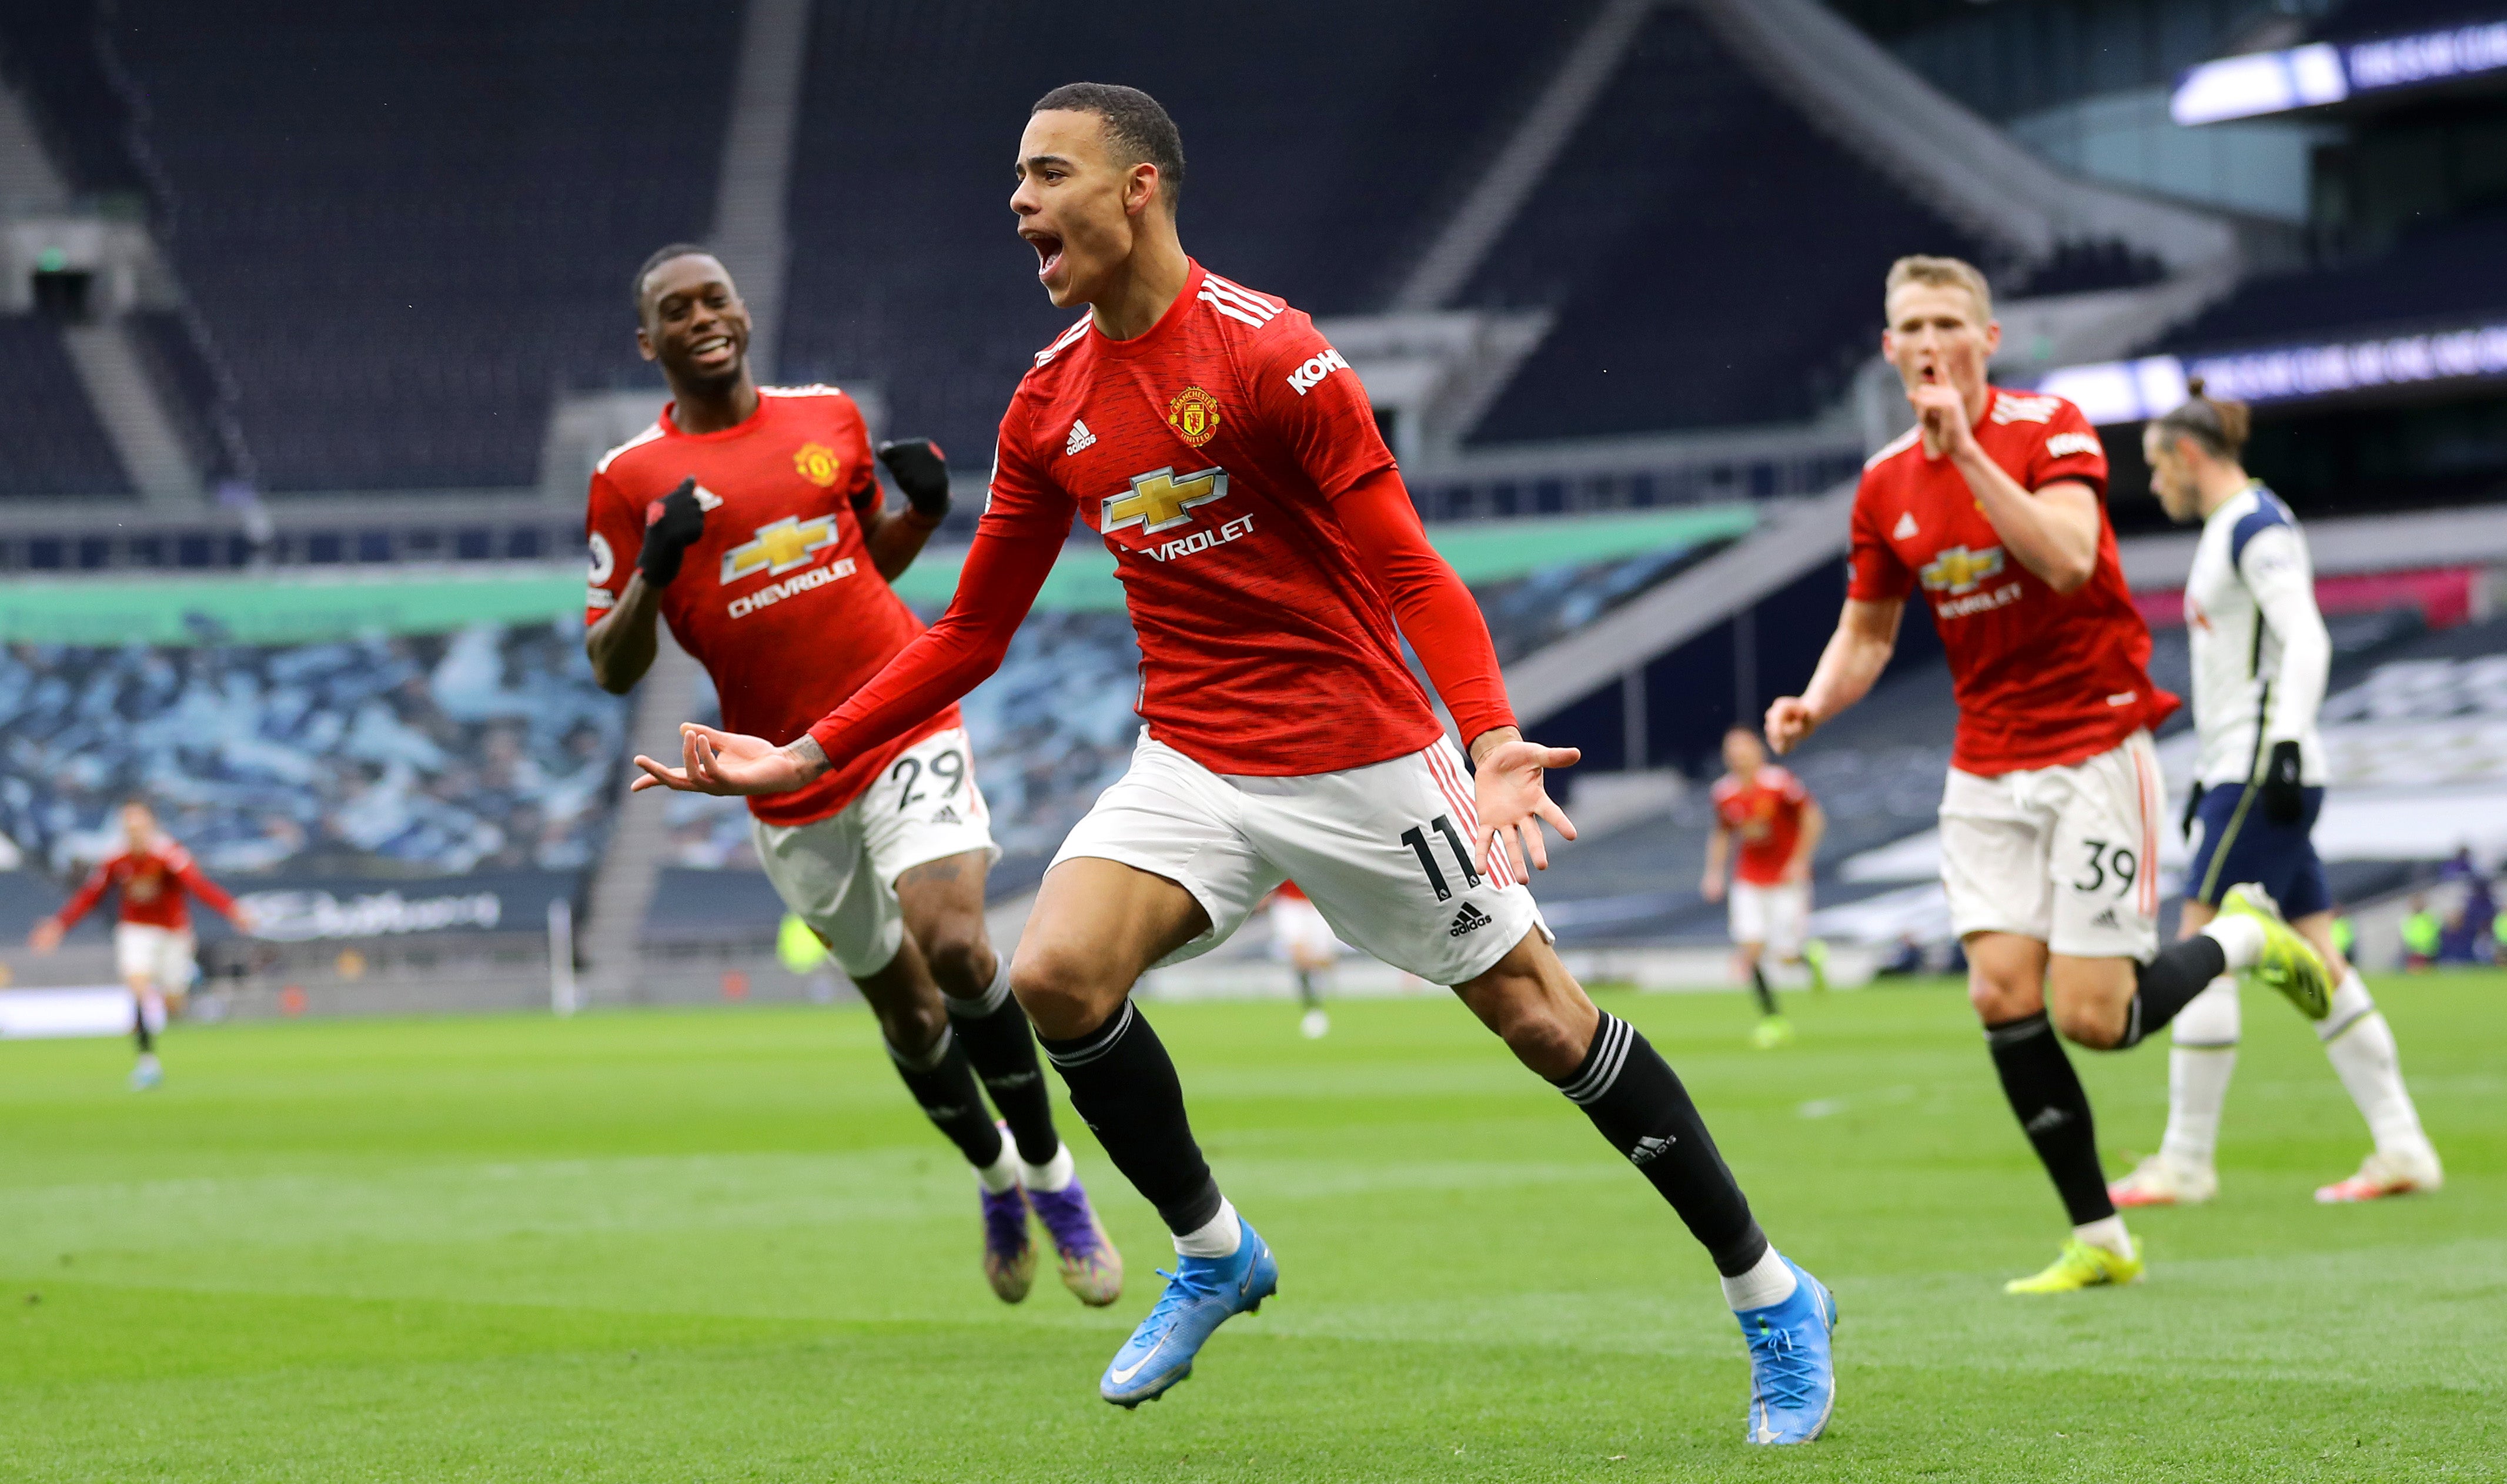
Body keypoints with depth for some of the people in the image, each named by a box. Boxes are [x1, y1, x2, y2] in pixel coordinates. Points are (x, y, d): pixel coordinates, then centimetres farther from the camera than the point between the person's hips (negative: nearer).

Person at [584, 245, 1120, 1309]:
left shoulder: (829, 417, 6)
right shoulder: (631, 480, -2)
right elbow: (613, 669, -2)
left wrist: (924, 510, 0)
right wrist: (654, 569, -20)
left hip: (907, 727, 0)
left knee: (954, 944, -21)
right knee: (902, 1003, 8)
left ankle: (1049, 1173, -3)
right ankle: (994, 1177, 35)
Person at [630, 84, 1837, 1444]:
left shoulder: (1267, 352, -16)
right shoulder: (1050, 401, 4)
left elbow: (1408, 571, -17)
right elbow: (971, 633, 11)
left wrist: (1491, 739, -32)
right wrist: (808, 756, 5)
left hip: (1361, 758, -5)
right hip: (1192, 759, 5)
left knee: (1539, 1016, -2)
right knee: (1057, 974, -17)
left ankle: (1771, 1295, 14)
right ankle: (1213, 1254, 6)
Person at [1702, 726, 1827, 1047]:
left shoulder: (1780, 784, -15)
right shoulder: (1725, 793, 0)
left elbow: (1813, 817, -8)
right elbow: (1722, 835, 16)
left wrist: (1800, 861, -13)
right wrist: (1714, 873, 5)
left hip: (1787, 879, -3)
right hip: (1749, 882, 3)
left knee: (1787, 956, -7)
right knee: (1750, 950, -11)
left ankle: (1811, 957, 30)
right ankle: (1772, 1018, 1)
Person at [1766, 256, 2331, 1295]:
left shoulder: (2049, 430, -11)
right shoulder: (1886, 485, 5)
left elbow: (2068, 559, -28)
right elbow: (1867, 630, 16)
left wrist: (1967, 450, -31)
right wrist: (1815, 703, -4)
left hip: (2094, 748, -5)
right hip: (1987, 770, 5)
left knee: (2092, 1019, -11)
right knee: (2002, 997, -8)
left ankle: (2244, 939, 19)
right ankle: (2098, 1240, 5)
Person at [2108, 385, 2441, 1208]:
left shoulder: (2256, 526, -10)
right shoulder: (2229, 530, 20)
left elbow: (2305, 641, -20)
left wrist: (2286, 745, -29)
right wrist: (2208, 778, 27)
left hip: (2264, 772, -10)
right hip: (2242, 772, 10)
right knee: (2319, 969, 6)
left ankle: (2185, 1163, -6)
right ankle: (2402, 1149, 5)